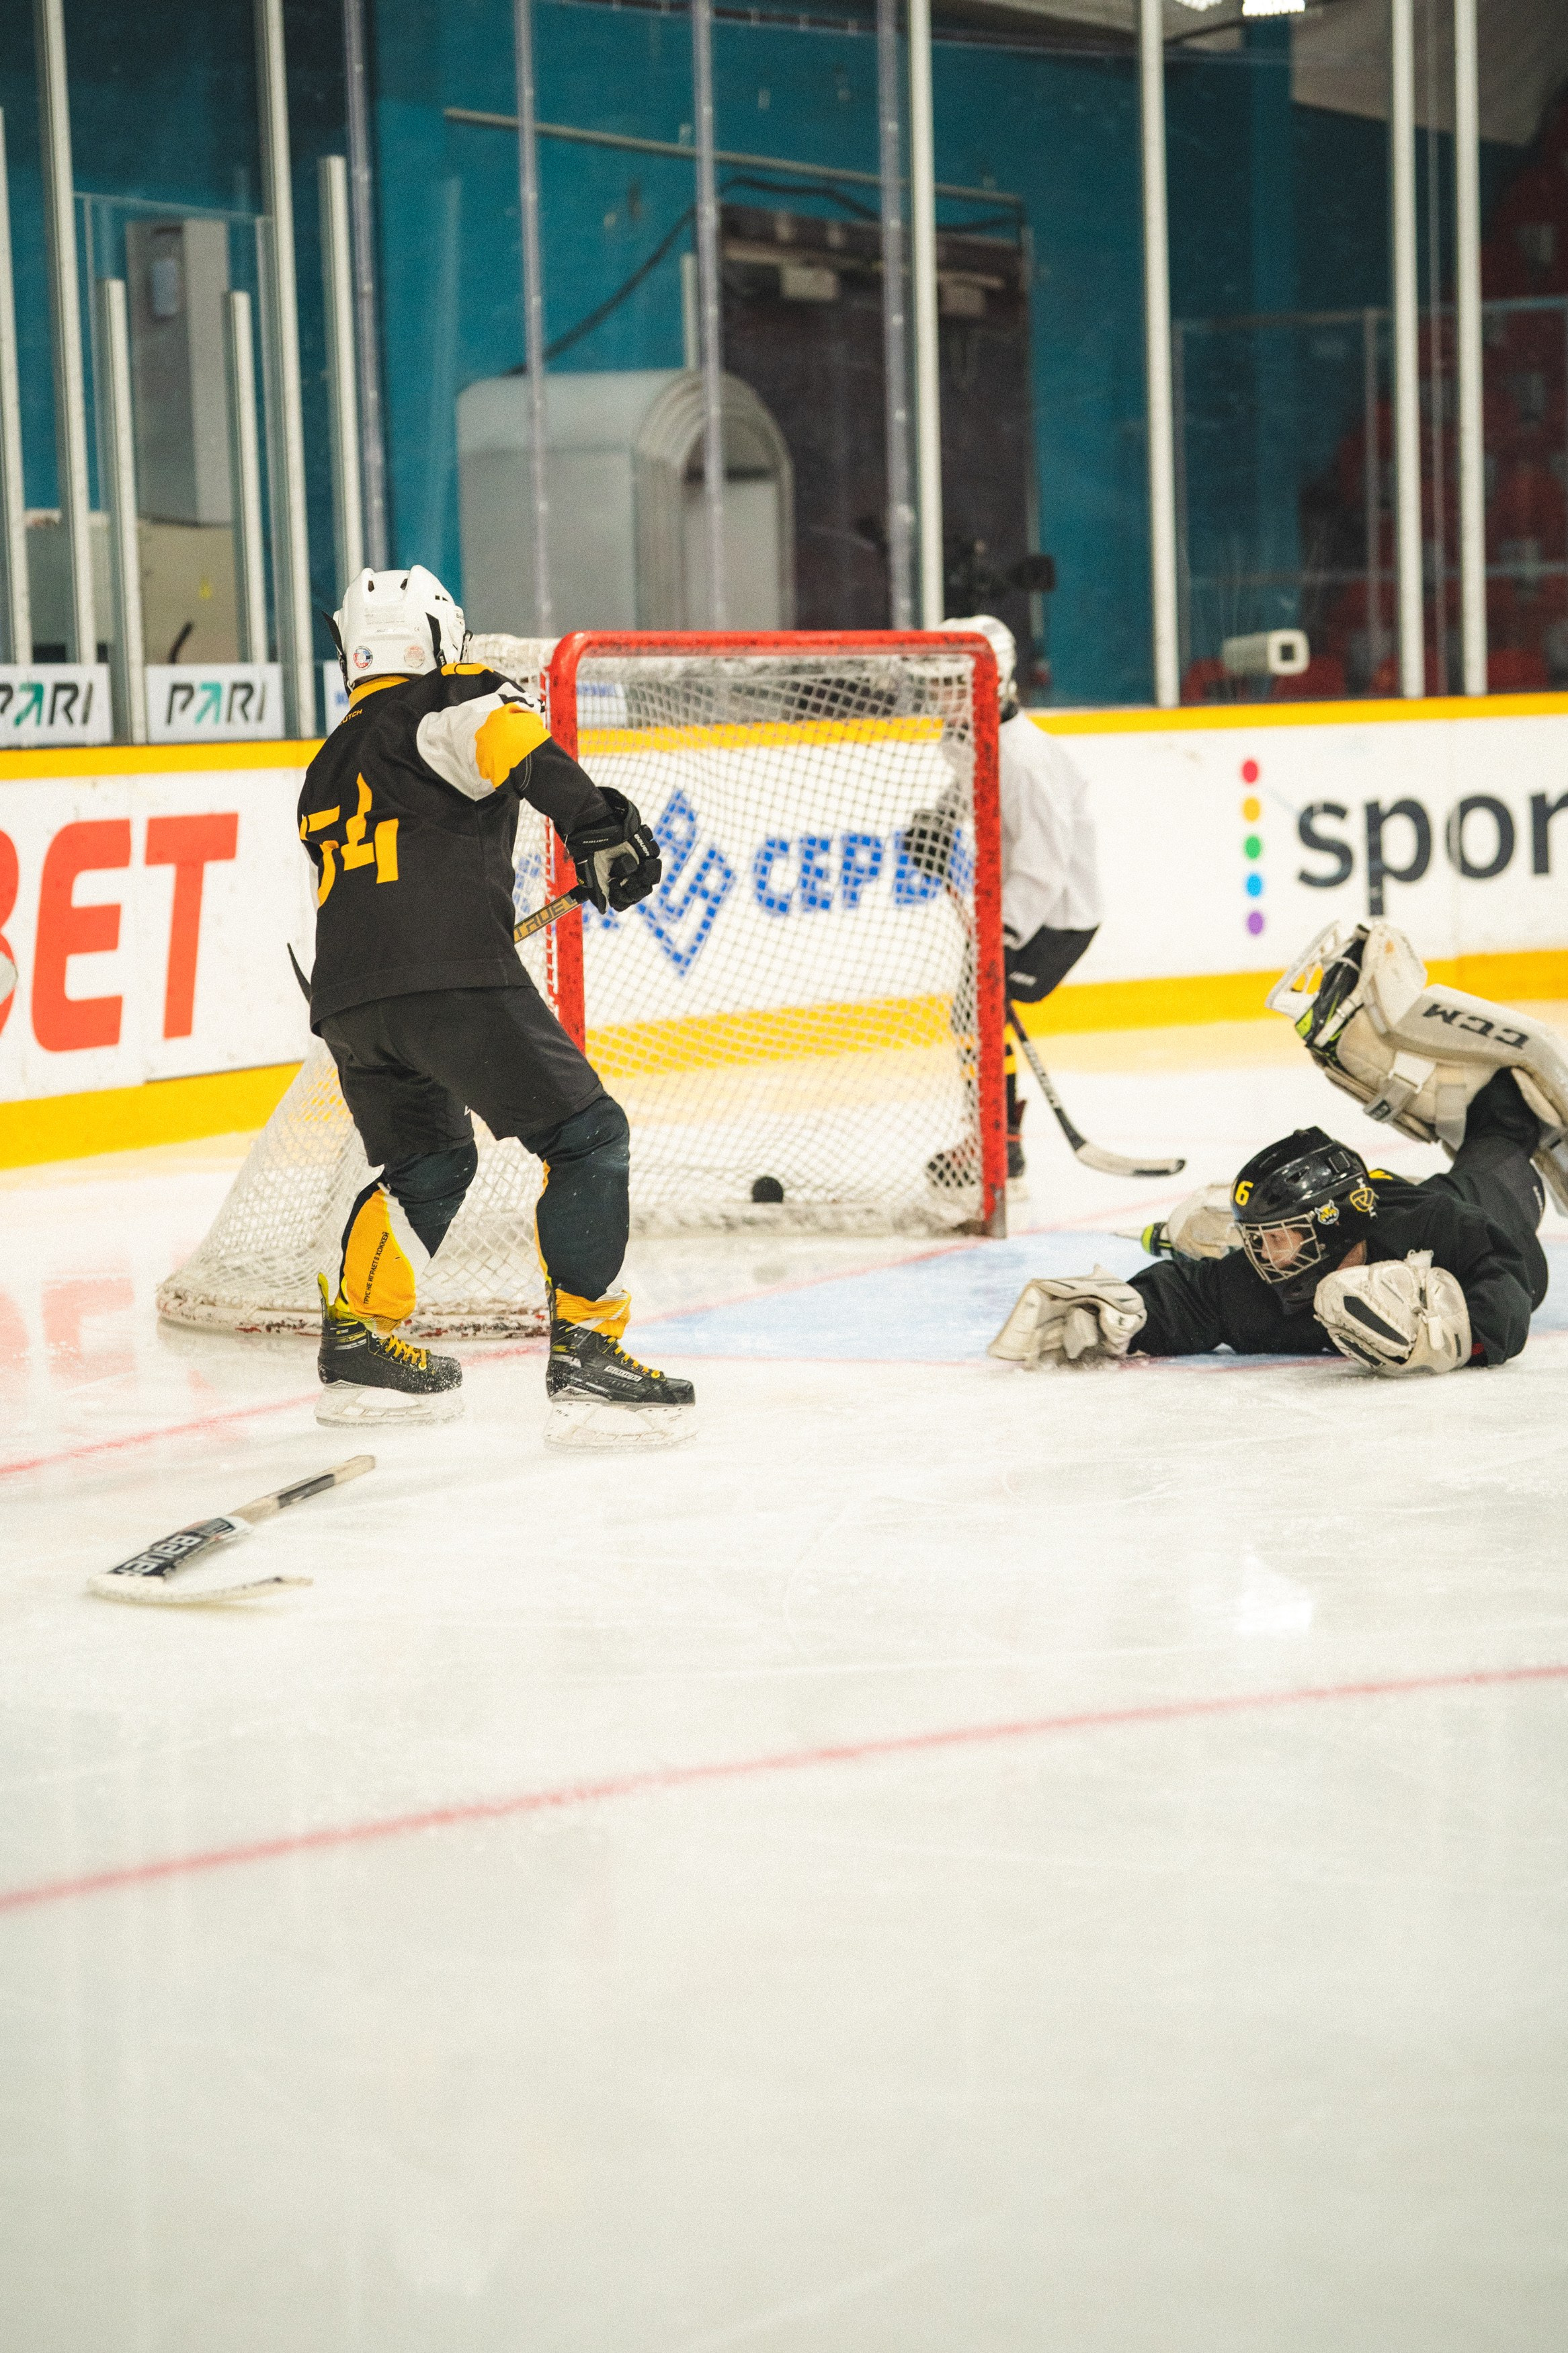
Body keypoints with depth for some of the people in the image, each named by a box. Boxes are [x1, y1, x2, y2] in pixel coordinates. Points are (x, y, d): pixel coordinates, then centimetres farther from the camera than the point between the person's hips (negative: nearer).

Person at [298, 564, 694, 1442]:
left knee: (427, 1162, 28)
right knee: (588, 1138, -2)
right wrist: (596, 821, -21)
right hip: (454, 978, -7)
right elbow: (512, 742, -15)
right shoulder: (454, 698, 8)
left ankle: (357, 1340, 32)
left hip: (347, 999, 8)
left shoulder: (328, 769, 29)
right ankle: (584, 1353, -10)